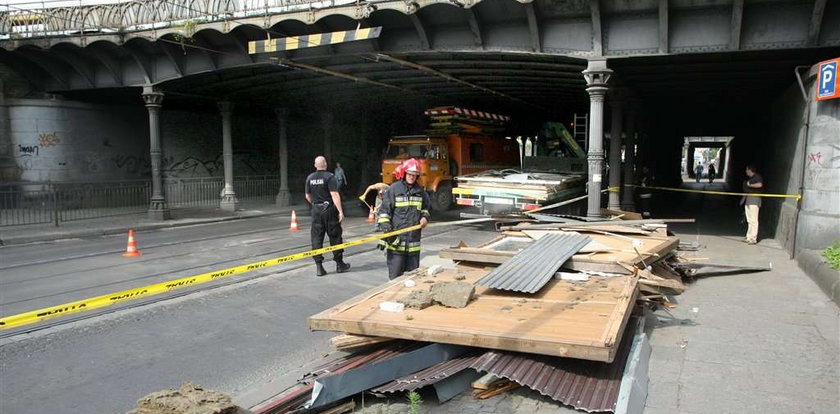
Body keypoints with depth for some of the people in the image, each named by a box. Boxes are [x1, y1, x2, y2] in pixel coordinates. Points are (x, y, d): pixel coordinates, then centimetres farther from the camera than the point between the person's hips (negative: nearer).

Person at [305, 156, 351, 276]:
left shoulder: (310, 178, 5)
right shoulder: (329, 177, -11)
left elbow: (308, 196, 13)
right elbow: (334, 195, -18)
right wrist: (341, 211, -18)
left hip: (316, 211, 4)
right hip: (329, 210, -4)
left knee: (316, 238, 6)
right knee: (335, 237, 7)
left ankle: (319, 266, 4)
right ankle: (339, 264, 16)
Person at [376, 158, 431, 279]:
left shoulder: (420, 191, 11)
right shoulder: (394, 189, -4)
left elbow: (425, 207, 28)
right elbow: (384, 210, -3)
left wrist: (425, 217, 8)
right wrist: (385, 226, -13)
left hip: (414, 241, 5)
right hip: (396, 239, -5)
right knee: (395, 275, -1)